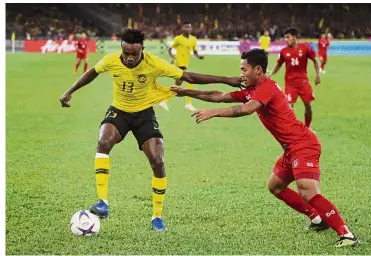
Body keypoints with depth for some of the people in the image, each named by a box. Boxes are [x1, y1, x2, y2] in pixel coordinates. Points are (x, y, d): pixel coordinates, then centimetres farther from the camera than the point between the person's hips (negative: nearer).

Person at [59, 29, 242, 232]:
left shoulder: (154, 64, -23)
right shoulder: (111, 61, -18)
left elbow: (188, 77, -17)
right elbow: (93, 72, 6)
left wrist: (226, 80, -19)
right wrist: (70, 92, 6)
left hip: (144, 113, -1)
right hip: (119, 111, 1)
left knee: (157, 162, -13)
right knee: (104, 142, -31)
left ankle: (157, 217, 5)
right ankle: (102, 203, -32)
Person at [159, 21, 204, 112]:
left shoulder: (193, 39, 8)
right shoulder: (178, 39, -8)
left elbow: (195, 52, 13)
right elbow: (170, 49, -3)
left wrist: (198, 56, -8)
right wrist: (172, 57, -21)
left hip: (186, 64, 8)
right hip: (180, 64, -8)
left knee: (178, 84, 11)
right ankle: (188, 103, -9)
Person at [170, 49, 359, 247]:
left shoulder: (266, 87, -15)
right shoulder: (252, 90, 15)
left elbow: (247, 109, -32)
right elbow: (221, 96, 19)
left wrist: (213, 112, -33)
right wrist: (187, 93, 19)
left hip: (303, 145, -11)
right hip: (292, 147, 11)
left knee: (308, 193, -24)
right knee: (275, 187, 21)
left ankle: (346, 234, -24)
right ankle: (318, 219, 24)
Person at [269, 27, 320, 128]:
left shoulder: (305, 48, -7)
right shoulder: (284, 51, -2)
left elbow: (314, 60, 4)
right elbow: (279, 65, 11)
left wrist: (317, 75, -3)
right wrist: (270, 74, -1)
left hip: (303, 81, 0)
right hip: (290, 82, 0)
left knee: (308, 105, 3)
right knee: (289, 106, -8)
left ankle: (307, 128, 21)